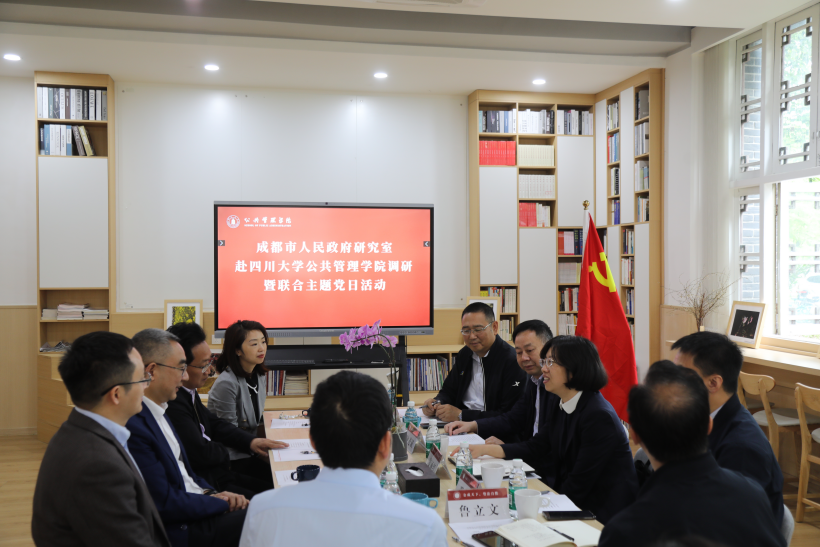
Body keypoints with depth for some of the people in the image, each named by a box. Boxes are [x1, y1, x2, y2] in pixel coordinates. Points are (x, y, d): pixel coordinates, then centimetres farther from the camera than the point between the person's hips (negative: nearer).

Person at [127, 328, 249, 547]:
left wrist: (210, 492, 0)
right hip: (179, 529, -9)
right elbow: (165, 503, -21)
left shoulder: (157, 412, 7)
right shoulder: (133, 426, -24)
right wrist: (220, 502, -10)